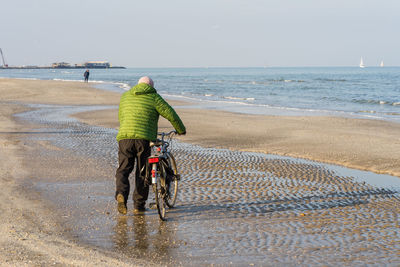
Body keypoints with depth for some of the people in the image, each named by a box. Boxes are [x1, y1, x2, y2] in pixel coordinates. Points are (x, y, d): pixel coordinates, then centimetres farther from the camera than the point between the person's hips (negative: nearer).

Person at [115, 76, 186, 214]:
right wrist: (181, 130, 21)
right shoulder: (154, 97, 8)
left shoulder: (125, 96, 20)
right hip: (144, 138, -3)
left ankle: (121, 194, -19)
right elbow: (170, 114, 6)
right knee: (142, 172, 7)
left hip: (124, 137, 3)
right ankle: (138, 205, 11)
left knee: (123, 170, 7)